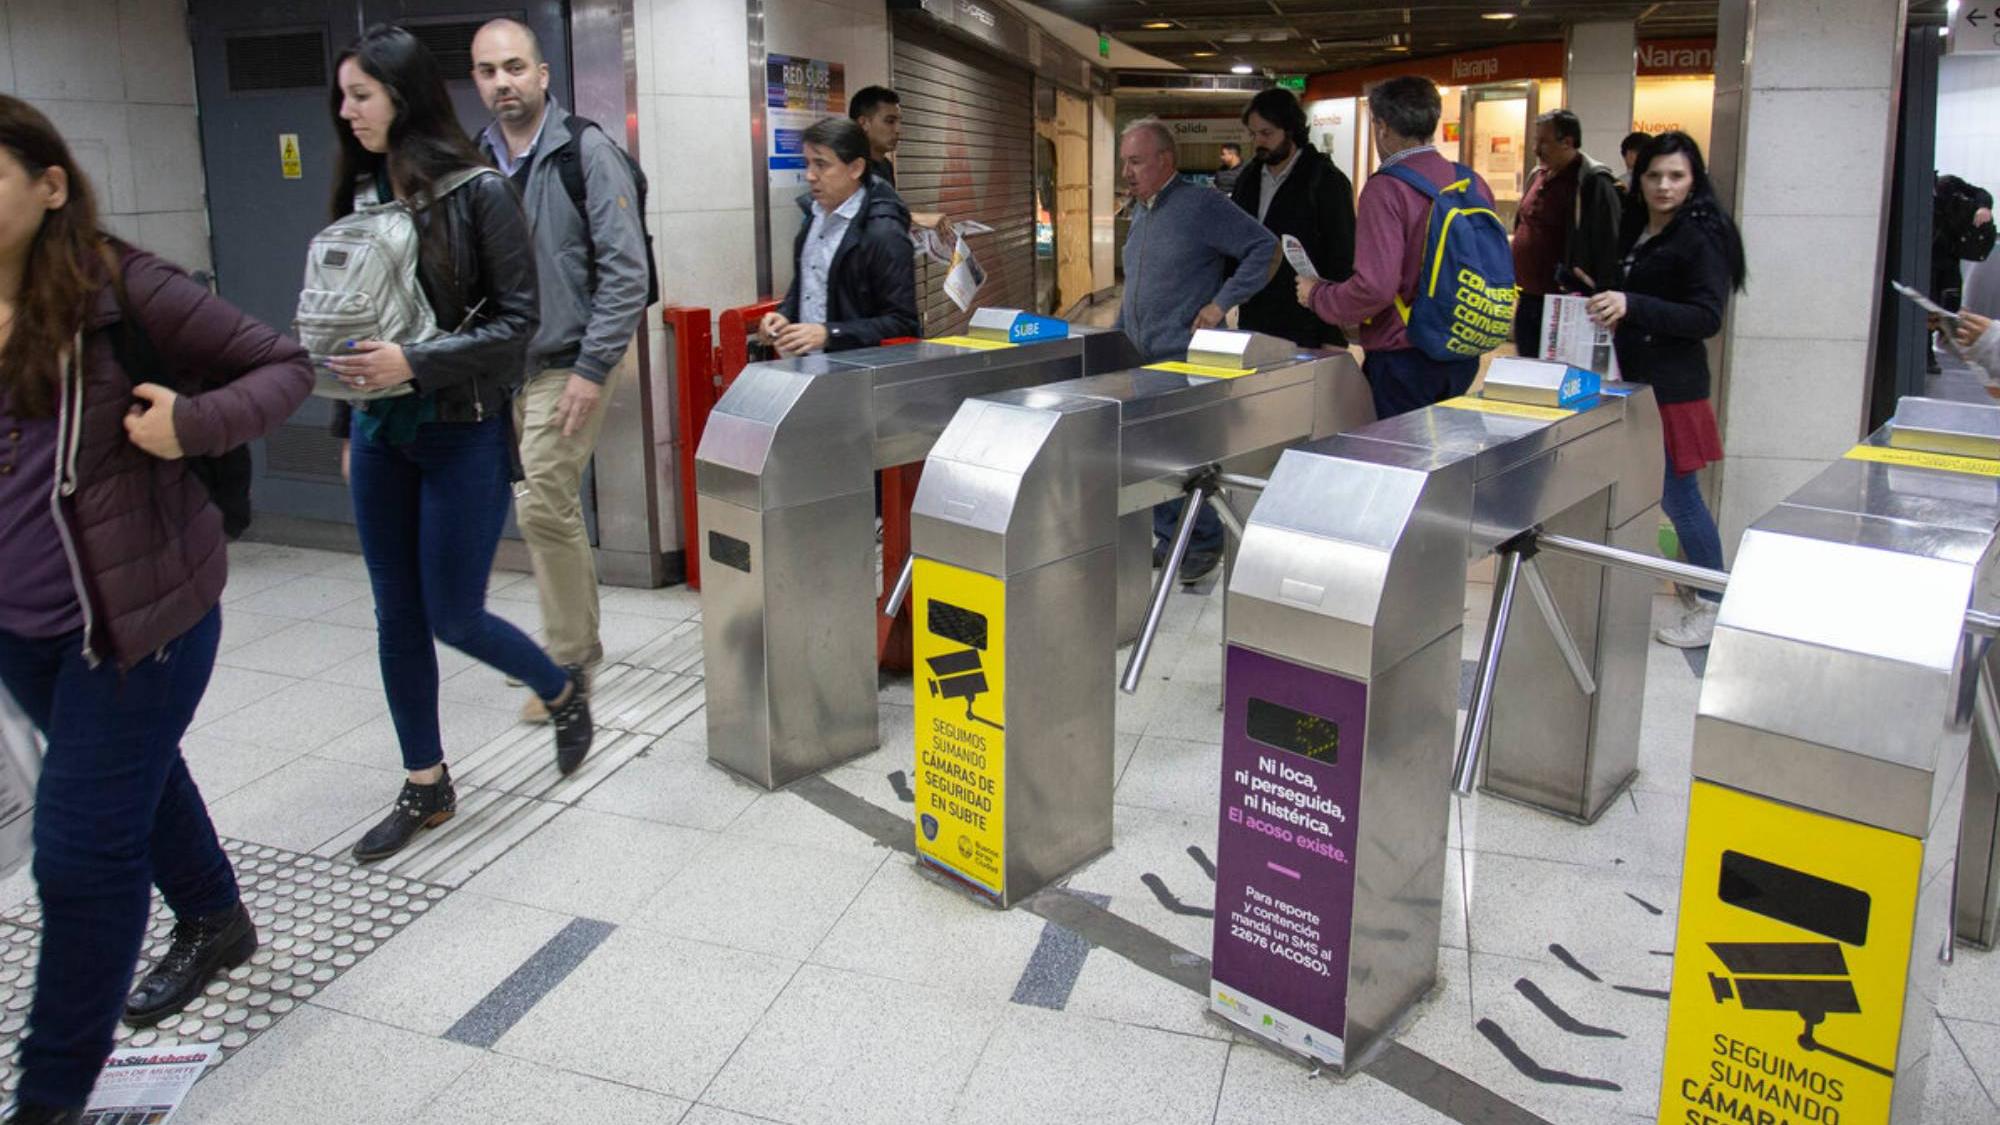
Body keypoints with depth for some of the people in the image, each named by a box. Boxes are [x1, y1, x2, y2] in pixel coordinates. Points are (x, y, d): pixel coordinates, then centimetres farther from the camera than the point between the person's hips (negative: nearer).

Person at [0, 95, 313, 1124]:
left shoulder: (120, 290, -15)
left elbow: (282, 366, -10)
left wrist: (194, 420, -27)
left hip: (137, 613, -7)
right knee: (133, 779, 26)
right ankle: (213, 922, 52)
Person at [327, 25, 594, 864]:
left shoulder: (478, 193, -11)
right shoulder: (361, 192, 6)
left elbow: (518, 320, -12)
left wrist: (415, 362, -23)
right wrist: (351, 427, 16)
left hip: (463, 433, -6)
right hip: (381, 434, 6)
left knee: (453, 615, 0)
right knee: (397, 616, 10)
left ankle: (564, 689, 30)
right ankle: (426, 788, 25)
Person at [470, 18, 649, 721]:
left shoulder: (586, 152, -8)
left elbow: (625, 269, -13)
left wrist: (593, 368, -16)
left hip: (567, 366, -6)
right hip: (502, 367, 6)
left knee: (543, 506, -10)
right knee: (552, 511, 14)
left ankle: (567, 660, 4)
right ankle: (575, 642, 28)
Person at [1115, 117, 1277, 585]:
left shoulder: (1201, 207, -11)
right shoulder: (1140, 214, 16)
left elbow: (1265, 248, -14)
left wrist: (1220, 304, -17)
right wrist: (1117, 332, 19)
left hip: (1186, 358, -8)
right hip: (1142, 359, 8)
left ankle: (1204, 545, 8)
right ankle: (1168, 538, 21)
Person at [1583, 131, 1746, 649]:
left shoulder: (1702, 237, -10)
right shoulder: (1635, 233, 13)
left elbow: (1707, 318, -18)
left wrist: (1633, 306, -28)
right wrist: (1606, 306, 6)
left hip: (1672, 387, -8)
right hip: (1634, 379, 8)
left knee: (1678, 496, -5)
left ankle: (1712, 605, 8)